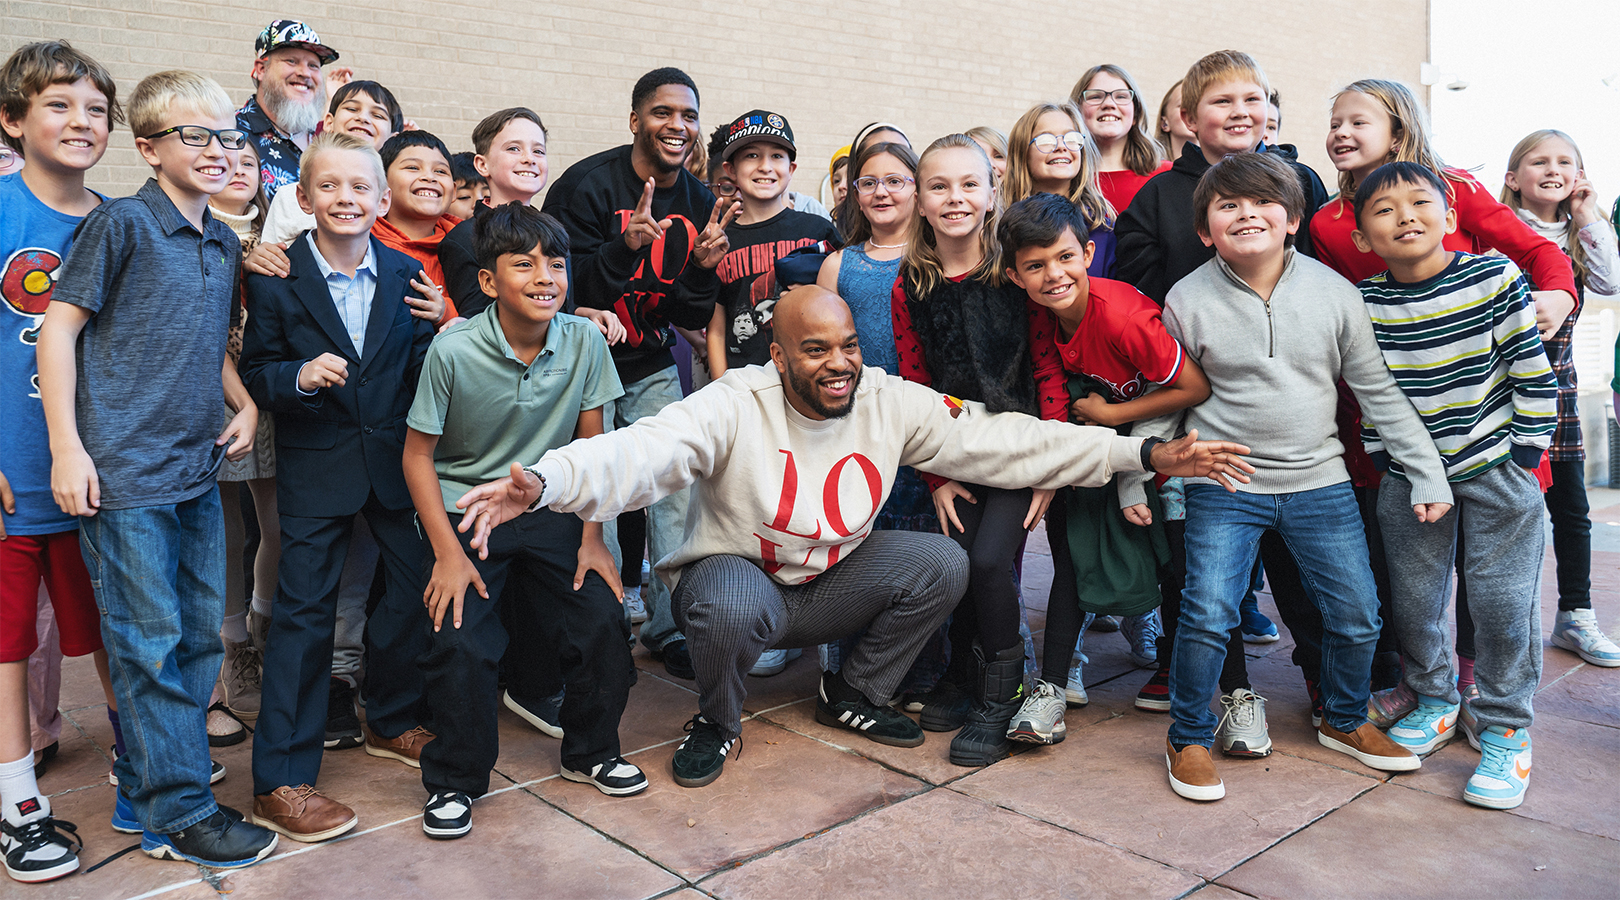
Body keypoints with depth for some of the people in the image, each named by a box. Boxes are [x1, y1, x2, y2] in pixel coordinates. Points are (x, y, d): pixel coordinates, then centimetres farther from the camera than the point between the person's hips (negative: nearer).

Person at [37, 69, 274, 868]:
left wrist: (244, 402, 8)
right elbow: (60, 328, -9)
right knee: (150, 642, 0)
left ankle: (144, 785, 28)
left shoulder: (223, 243, 13)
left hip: (197, 470, 8)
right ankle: (179, 812, 11)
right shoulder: (121, 223, -7)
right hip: (123, 472, -7)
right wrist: (67, 448, -13)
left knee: (200, 637, 13)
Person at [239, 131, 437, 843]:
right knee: (304, 611, -1)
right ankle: (280, 781, 9)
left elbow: (422, 369, 7)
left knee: (420, 588, 9)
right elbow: (255, 374, -3)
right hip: (315, 469, -3)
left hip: (396, 460, 3)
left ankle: (391, 720, 34)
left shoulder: (407, 275, 3)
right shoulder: (275, 279, -4)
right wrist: (299, 377, -20)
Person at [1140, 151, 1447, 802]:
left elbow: (1379, 390, 5)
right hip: (1224, 486, -2)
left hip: (1320, 481, 3)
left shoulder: (1332, 291, -2)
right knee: (1207, 615, -13)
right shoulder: (1188, 301, -7)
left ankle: (1344, 722, 35)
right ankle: (1188, 739, 11)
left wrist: (1428, 473, 5)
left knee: (1357, 614, 8)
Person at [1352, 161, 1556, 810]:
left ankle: (1503, 728, 15)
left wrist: (1526, 449, -7)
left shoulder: (1494, 278, -10)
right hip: (1409, 475, 2)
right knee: (1413, 599, 9)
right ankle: (1435, 701, 32)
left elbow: (1531, 368, -5)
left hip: (1496, 468, -2)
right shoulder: (1362, 303, -5)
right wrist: (1379, 455, 5)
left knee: (1501, 599, -1)